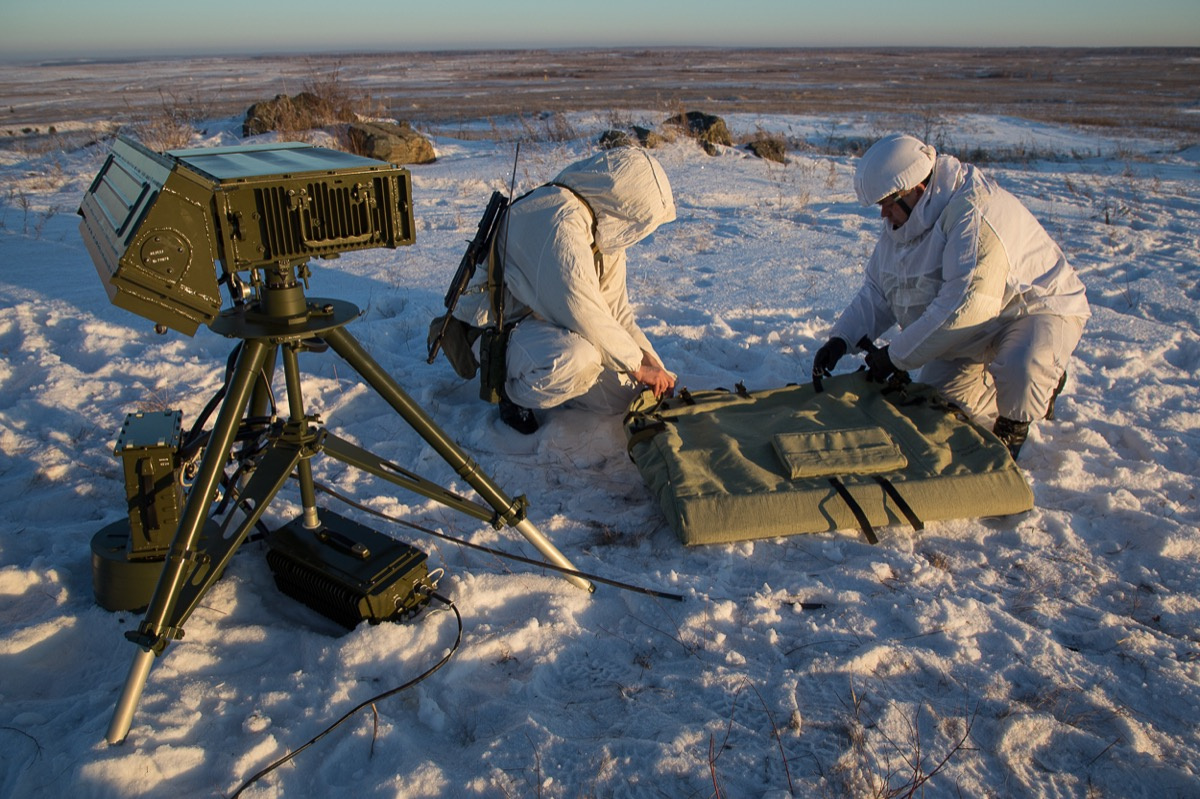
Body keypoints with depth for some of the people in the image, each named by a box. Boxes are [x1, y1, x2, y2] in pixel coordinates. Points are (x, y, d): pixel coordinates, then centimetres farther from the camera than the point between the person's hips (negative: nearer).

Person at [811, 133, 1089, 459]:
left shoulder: (976, 212, -32)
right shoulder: (902, 221, -4)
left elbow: (966, 305, -38)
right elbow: (876, 292, 0)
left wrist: (897, 356, -31)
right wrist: (840, 340, -16)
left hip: (1037, 307, -8)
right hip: (974, 334, 8)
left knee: (1020, 369, -38)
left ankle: (1012, 428, -4)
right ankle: (1040, 380, 25)